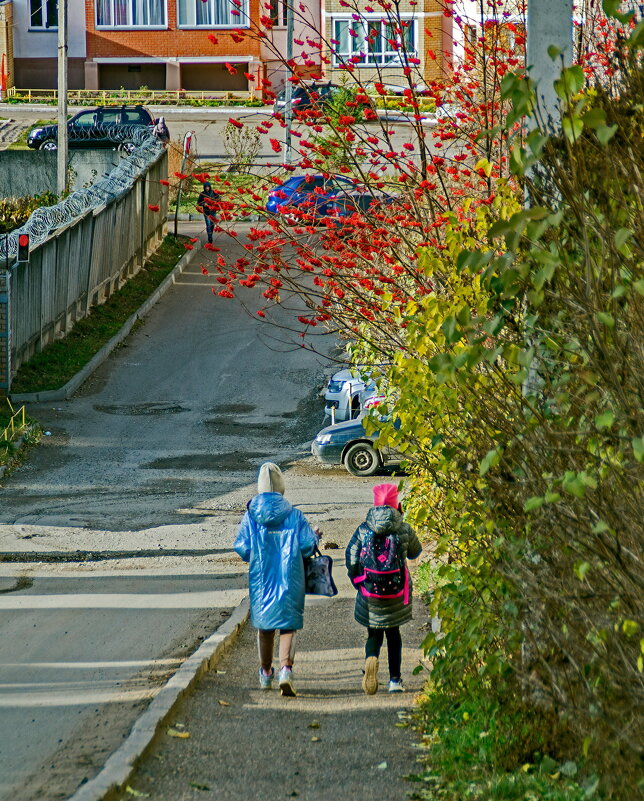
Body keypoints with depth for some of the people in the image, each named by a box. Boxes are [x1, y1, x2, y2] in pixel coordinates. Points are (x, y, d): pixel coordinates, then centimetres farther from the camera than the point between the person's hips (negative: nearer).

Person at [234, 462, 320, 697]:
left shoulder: (251, 515, -4)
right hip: (290, 579, -1)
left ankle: (266, 673, 30)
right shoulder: (294, 515, -5)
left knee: (264, 626, 17)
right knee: (288, 627, 1)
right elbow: (307, 546, -6)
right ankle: (286, 668, -21)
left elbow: (242, 548, -4)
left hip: (261, 578, 1)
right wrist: (315, 537, 16)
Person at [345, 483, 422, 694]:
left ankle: (371, 659, -21)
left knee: (374, 634, 12)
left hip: (369, 591, 0)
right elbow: (415, 552, 15)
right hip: (397, 591, 0)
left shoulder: (363, 529, -2)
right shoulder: (404, 529, -3)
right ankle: (395, 679, 16)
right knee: (393, 633, 18)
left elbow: (351, 558, -5)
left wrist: (357, 582, 11)